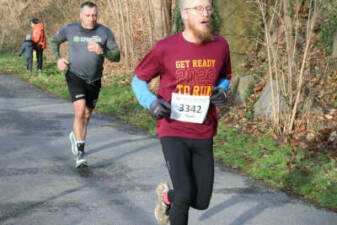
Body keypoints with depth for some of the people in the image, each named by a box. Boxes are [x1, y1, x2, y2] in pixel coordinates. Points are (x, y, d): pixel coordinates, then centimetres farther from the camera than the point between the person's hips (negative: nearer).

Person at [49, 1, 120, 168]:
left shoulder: (104, 32, -4)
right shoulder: (70, 29, -5)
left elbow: (116, 56, -5)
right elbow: (54, 41, 14)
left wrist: (102, 51, -24)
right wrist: (58, 59, -2)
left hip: (94, 80, 3)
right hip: (75, 76, -3)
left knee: (87, 115, 16)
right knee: (80, 111, -20)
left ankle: (75, 136, 47)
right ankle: (80, 154, -19)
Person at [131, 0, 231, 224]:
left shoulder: (220, 45, -1)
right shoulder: (165, 48, -9)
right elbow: (138, 80, 4)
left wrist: (222, 92, -5)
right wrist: (151, 103, -16)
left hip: (203, 136, 4)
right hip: (173, 132, -4)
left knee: (201, 202, 9)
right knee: (185, 195, -16)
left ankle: (167, 195, 41)